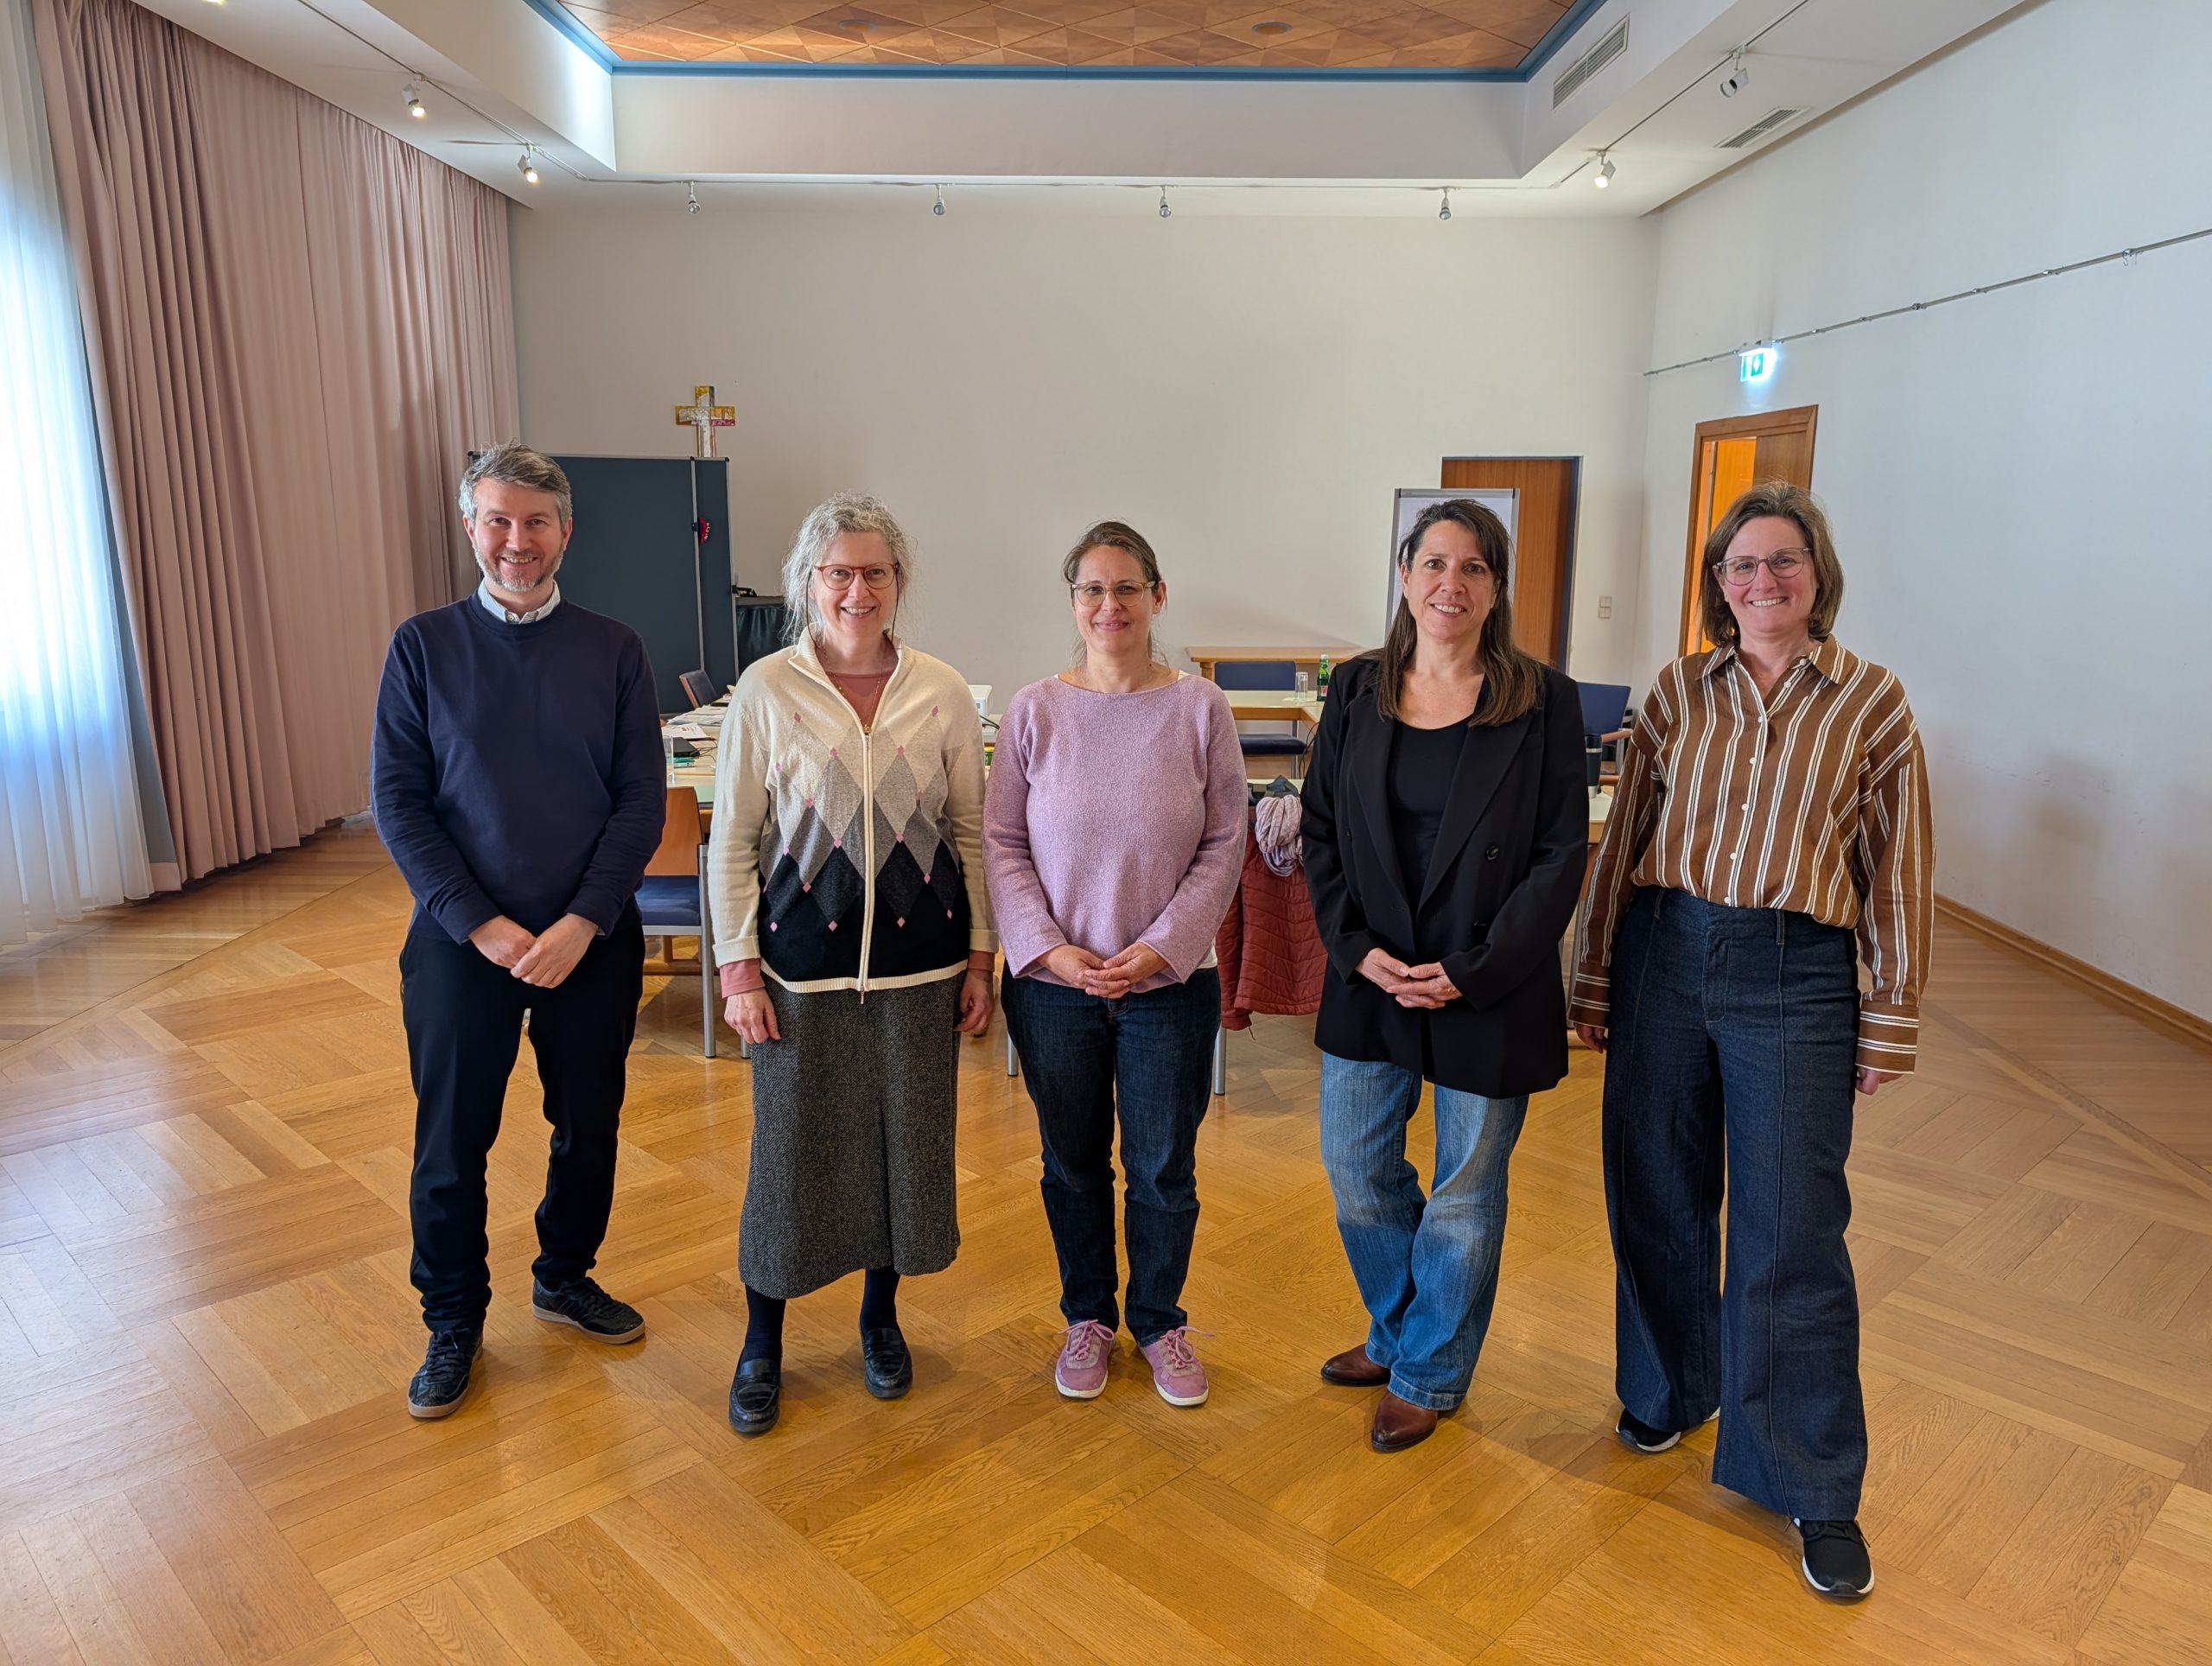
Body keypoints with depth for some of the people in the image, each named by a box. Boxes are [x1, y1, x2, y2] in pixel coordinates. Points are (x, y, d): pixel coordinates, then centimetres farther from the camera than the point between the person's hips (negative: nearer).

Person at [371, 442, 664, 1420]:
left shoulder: (614, 651, 0)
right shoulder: (423, 647, -1)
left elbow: (642, 800, -4)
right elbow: (397, 800, -4)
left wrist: (583, 923, -14)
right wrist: (481, 924, -13)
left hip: (592, 938, 1)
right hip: (460, 937, -1)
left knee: (589, 1126, 14)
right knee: (451, 1140, 8)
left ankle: (566, 1277, 38)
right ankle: (454, 1322, 29)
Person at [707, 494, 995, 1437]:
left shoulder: (942, 694, 0)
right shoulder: (766, 690, -5)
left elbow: (971, 831, 5)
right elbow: (731, 840, -2)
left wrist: (980, 956, 4)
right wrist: (739, 967, -6)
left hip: (918, 962, 2)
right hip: (802, 961, -2)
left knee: (906, 1141, 12)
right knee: (790, 1148, 7)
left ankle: (881, 1316, 36)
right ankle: (762, 1342, 29)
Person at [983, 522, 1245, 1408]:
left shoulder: (1200, 707, -5)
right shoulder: (1034, 710, -4)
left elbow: (1224, 844, -3)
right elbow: (1001, 843, -2)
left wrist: (1161, 946, -12)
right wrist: (1049, 948, -12)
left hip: (1170, 981, 0)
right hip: (1053, 980, 1)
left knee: (1164, 1169, 11)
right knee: (1073, 1163, 16)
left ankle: (1158, 1319, 36)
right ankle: (1087, 1315, 38)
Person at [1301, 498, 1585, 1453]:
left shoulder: (1544, 703, -7)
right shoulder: (1357, 691, 3)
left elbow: (1561, 855, -8)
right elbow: (1320, 830, 5)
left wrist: (1471, 971, -14)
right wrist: (1357, 947, -8)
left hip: (1490, 992, -3)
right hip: (1370, 981, 3)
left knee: (1463, 1192, 10)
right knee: (1357, 1172, 14)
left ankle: (1429, 1374, 34)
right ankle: (1396, 1333, 42)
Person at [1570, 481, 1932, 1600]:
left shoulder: (1872, 702, 0)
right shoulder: (1680, 691, 5)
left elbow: (1898, 874, 2)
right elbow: (1622, 840, 7)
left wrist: (1890, 1022, 2)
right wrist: (1595, 980, 6)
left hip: (1797, 975, -2)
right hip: (1664, 953, 3)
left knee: (1792, 1232, 1)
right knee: (1656, 1196, 12)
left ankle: (1816, 1491, 19)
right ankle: (1672, 1388, 38)